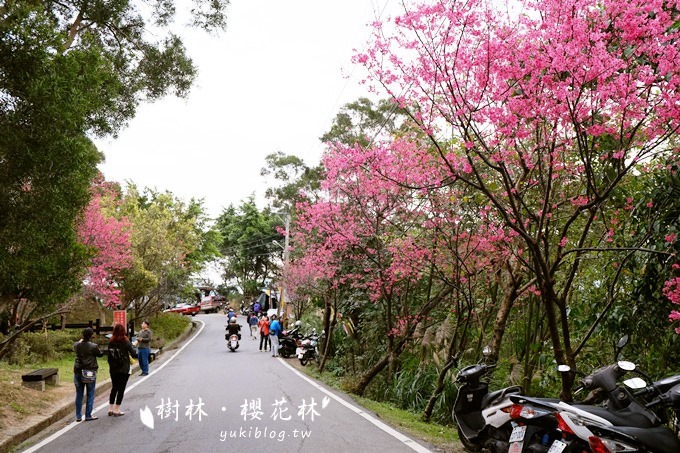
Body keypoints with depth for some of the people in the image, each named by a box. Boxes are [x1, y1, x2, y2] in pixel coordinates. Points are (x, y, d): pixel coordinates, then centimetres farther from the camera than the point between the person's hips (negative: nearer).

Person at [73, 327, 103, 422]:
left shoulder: (76, 345, -5)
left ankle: (78, 416, 18)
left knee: (79, 394, 13)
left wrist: (81, 340, 24)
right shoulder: (93, 346, -15)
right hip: (90, 372, -4)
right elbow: (100, 354, 0)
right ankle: (88, 415, 9)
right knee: (90, 394, 7)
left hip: (78, 372, 4)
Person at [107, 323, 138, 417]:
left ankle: (110, 409, 20)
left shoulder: (111, 342, 0)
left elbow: (109, 355, 3)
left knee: (114, 388, 16)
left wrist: (111, 365, 12)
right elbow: (133, 354, -11)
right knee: (121, 389, 4)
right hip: (124, 369, -4)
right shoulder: (126, 342, -12)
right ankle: (117, 410, 5)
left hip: (113, 369, 5)